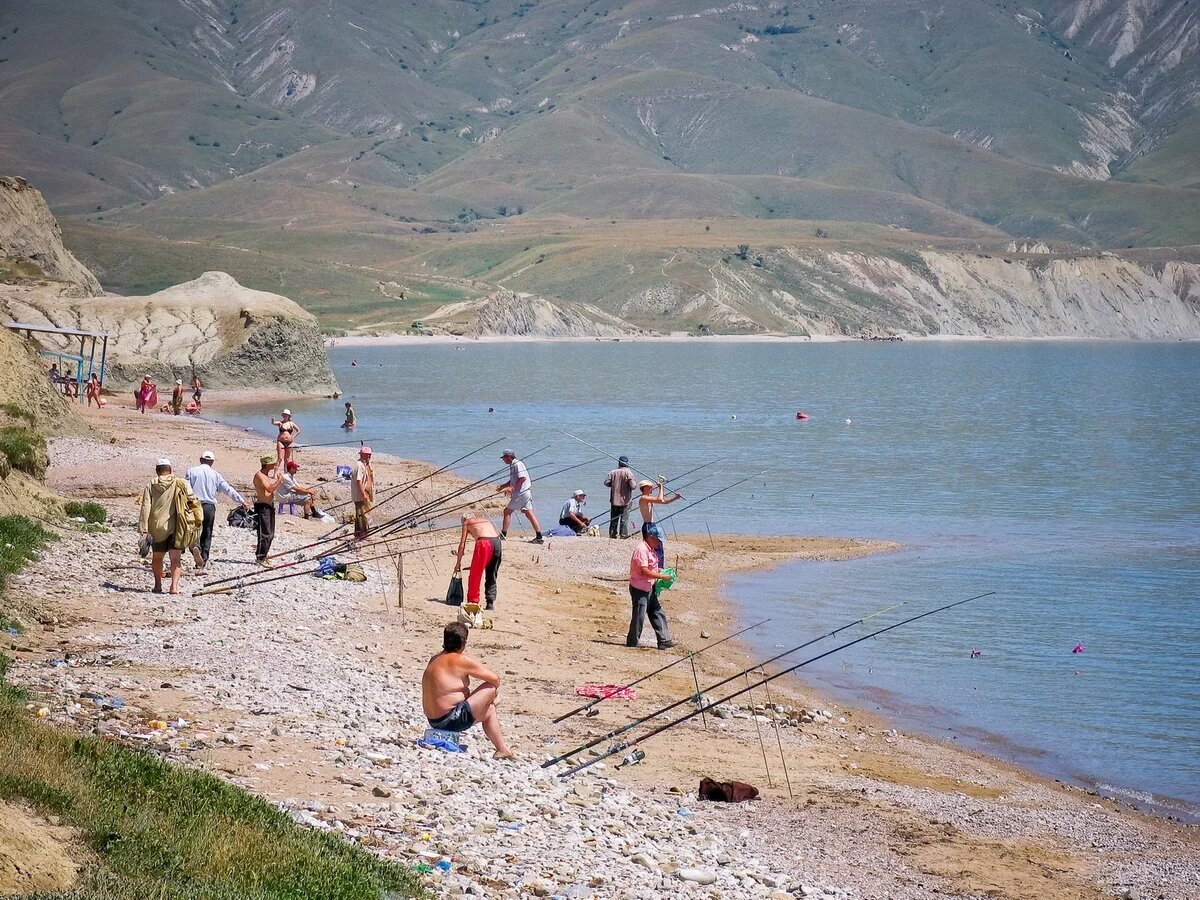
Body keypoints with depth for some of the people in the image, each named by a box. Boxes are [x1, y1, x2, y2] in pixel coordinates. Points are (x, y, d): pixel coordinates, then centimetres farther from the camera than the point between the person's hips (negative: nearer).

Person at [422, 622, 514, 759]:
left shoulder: (435, 660, 10)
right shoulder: (461, 660, -14)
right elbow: (495, 678, -10)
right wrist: (495, 687, 15)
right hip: (451, 720, -9)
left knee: (490, 710, 24)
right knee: (491, 687, -1)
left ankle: (502, 749, 27)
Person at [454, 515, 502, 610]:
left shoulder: (467, 522, 21)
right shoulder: (485, 520, 35)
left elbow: (462, 544, 17)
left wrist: (458, 563, 23)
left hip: (484, 543, -5)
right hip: (497, 541, 5)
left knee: (475, 575, 9)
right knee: (491, 577, 17)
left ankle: (473, 601, 12)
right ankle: (491, 602, 13)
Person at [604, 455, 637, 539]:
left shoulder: (613, 472, 1)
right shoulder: (628, 472, -9)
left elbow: (606, 483, -1)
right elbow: (633, 486, -14)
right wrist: (635, 482, 8)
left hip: (614, 500, 3)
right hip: (625, 500, -3)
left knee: (613, 519, 11)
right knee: (624, 519, 1)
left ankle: (612, 534, 11)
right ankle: (623, 535, -1)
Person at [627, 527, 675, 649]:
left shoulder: (650, 549, 12)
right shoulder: (641, 549, -20)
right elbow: (644, 571, -25)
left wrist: (660, 570, 6)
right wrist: (662, 576, -20)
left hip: (649, 588, 10)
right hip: (639, 588, -10)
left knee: (658, 614, 9)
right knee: (639, 615, -2)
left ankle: (664, 640, 12)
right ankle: (632, 642, 9)